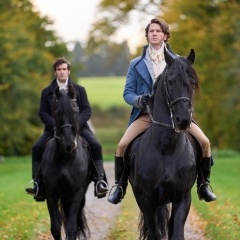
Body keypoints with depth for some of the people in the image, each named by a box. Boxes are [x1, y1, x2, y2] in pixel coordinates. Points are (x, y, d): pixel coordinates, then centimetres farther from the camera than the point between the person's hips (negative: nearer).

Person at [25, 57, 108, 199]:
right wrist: (55, 125, -15)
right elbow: (43, 113, 4)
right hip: (54, 128, 1)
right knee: (37, 147, -22)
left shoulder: (79, 90, 10)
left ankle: (99, 181, -20)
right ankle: (38, 183, -17)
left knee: (96, 145, -24)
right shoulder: (47, 92, 10)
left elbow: (87, 110, 3)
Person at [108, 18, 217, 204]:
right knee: (123, 145, -23)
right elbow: (127, 93, 5)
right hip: (145, 114, -1)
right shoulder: (136, 64, 6)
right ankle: (120, 186, -1)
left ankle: (203, 185, 2)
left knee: (204, 141, -17)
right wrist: (139, 100, -17)